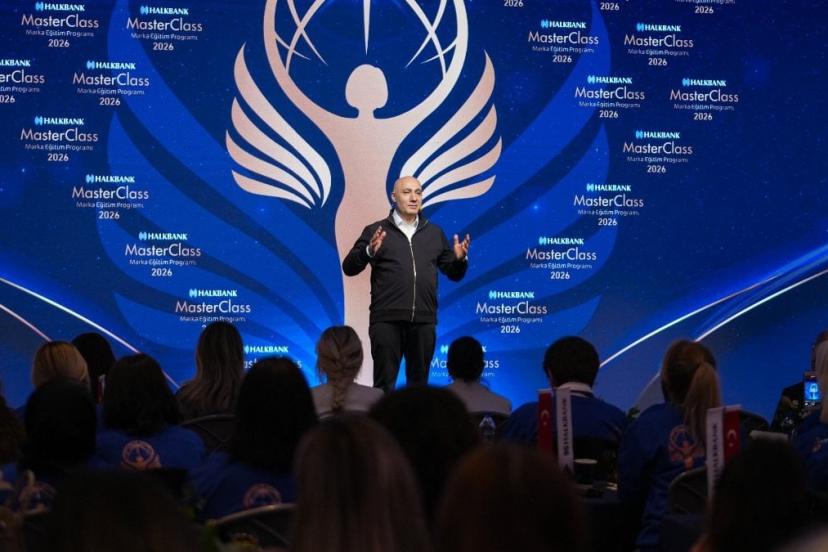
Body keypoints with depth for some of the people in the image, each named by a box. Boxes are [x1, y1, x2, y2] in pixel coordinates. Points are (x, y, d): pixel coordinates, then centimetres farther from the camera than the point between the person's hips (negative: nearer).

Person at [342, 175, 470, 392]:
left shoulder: (435, 233, 14)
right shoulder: (376, 231, 4)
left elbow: (454, 274, 16)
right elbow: (349, 267, -1)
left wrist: (460, 259, -6)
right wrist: (369, 252, -19)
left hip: (423, 320, 3)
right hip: (387, 320, -3)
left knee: (419, 382, 8)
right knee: (384, 383, -2)